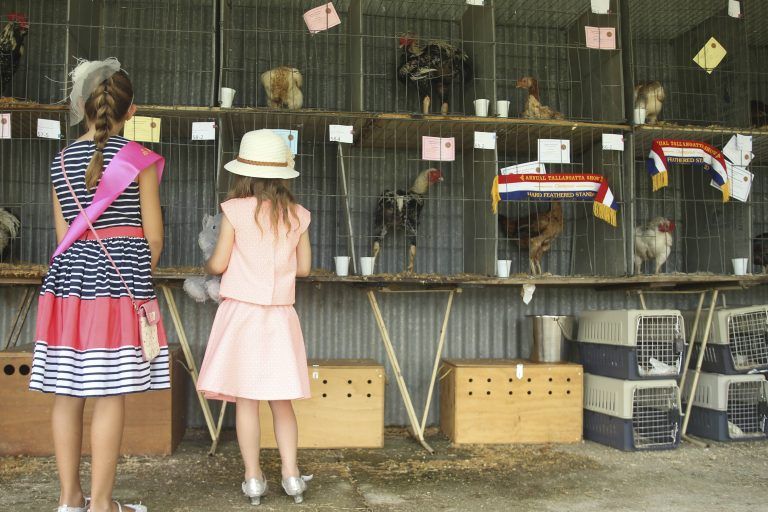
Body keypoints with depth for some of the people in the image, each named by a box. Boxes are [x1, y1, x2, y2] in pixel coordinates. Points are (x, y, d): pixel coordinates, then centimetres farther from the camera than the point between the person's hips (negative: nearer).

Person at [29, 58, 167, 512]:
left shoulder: (62, 161, 9)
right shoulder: (140, 159, -4)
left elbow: (64, 235, 9)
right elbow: (153, 236, -3)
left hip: (69, 283, 5)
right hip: (120, 286, -5)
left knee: (67, 395, 9)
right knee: (111, 397, -1)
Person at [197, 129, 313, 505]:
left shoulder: (235, 210, -7)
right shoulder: (297, 215, 2)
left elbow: (218, 263, -5)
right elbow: (303, 267, 6)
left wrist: (207, 266, 18)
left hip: (242, 312, -2)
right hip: (280, 315, 3)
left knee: (245, 399, 4)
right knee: (281, 400, 12)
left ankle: (253, 478, 10)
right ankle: (291, 474, 12)